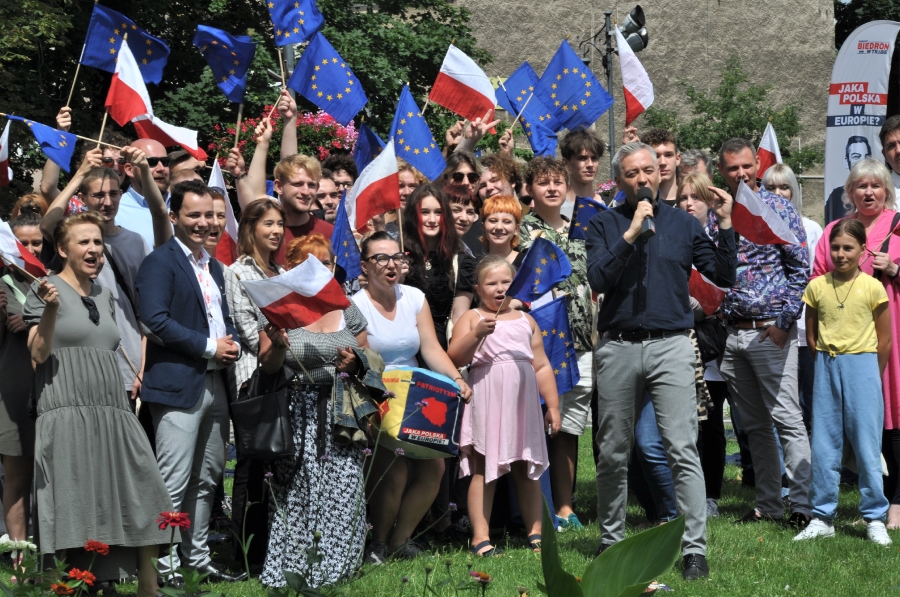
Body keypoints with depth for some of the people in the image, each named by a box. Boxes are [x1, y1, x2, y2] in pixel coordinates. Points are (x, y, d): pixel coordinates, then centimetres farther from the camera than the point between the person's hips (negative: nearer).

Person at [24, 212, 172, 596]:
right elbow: (38, 354, -8)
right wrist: (50, 309, -21)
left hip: (114, 416, 6)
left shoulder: (104, 296, 21)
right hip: (67, 416, -6)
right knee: (77, 508, -9)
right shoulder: (47, 289, 0)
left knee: (144, 500, -3)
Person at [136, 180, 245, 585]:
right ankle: (165, 565, -1)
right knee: (174, 483, -6)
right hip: (179, 384, -8)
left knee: (207, 479, 13)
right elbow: (155, 320, -19)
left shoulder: (214, 267, 19)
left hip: (215, 382, 8)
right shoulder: (160, 262, -7)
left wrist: (232, 344, 3)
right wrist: (209, 347, -16)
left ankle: (197, 556, 22)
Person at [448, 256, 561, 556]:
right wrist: (476, 334, -23)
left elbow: (542, 366, 16)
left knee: (528, 470, 9)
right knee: (484, 470, -4)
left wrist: (553, 405, 12)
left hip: (523, 404, 4)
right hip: (486, 404, -4)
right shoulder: (472, 318, 3)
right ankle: (480, 537, -3)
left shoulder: (526, 320, 15)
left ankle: (535, 532, 16)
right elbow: (455, 359, -9)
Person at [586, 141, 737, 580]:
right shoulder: (605, 225, 7)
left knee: (682, 449, -9)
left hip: (671, 345, -1)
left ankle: (695, 549, -8)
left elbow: (724, 277, 5)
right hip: (617, 347, 1)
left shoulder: (682, 223, 9)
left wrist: (726, 226, -6)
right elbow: (598, 280, -7)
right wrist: (631, 234, -13)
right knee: (613, 453, 8)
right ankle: (611, 540, 23)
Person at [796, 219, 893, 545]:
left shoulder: (872, 288, -4)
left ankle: (875, 518, 7)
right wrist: (828, 365, 7)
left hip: (862, 365, -3)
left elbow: (884, 339, 1)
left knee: (867, 445, -1)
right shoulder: (817, 286, 4)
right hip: (826, 367, 3)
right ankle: (822, 517, 13)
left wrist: (871, 376, 4)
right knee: (823, 445, 5)